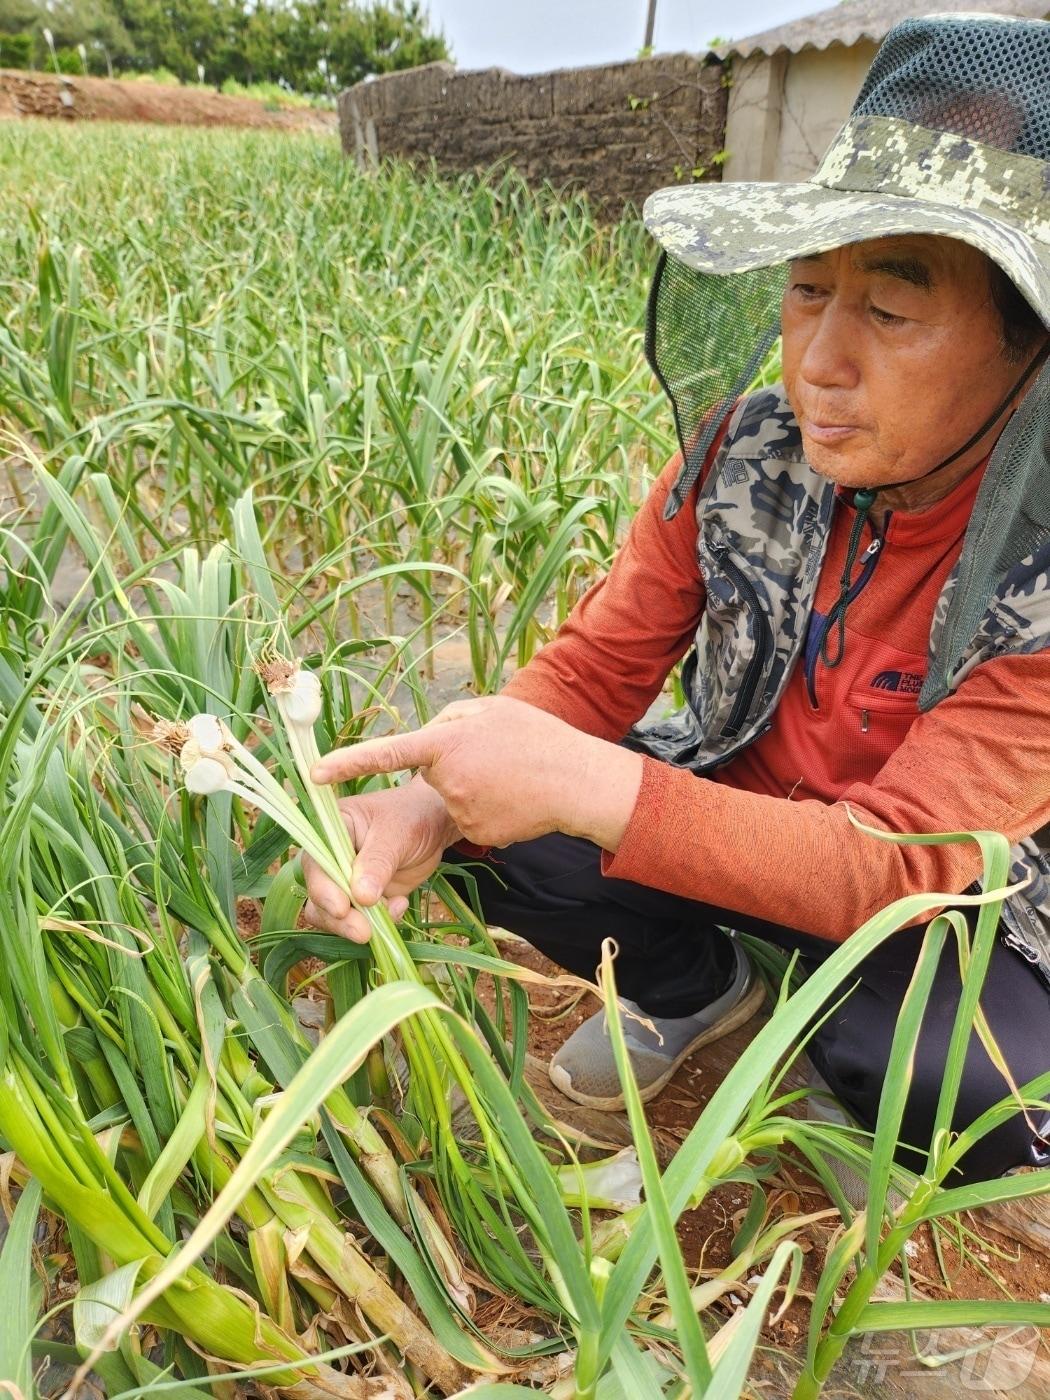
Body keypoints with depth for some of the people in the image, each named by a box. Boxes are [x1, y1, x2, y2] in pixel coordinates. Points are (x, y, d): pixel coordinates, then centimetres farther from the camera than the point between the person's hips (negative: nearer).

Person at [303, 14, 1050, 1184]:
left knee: (925, 1075, -32)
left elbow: (894, 864, -32)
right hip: (738, 819, 3)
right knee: (509, 844, -19)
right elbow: (594, 669, -13)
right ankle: (694, 988, 14)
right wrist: (428, 807, -33)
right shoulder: (742, 451, -16)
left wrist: (584, 784, -45)